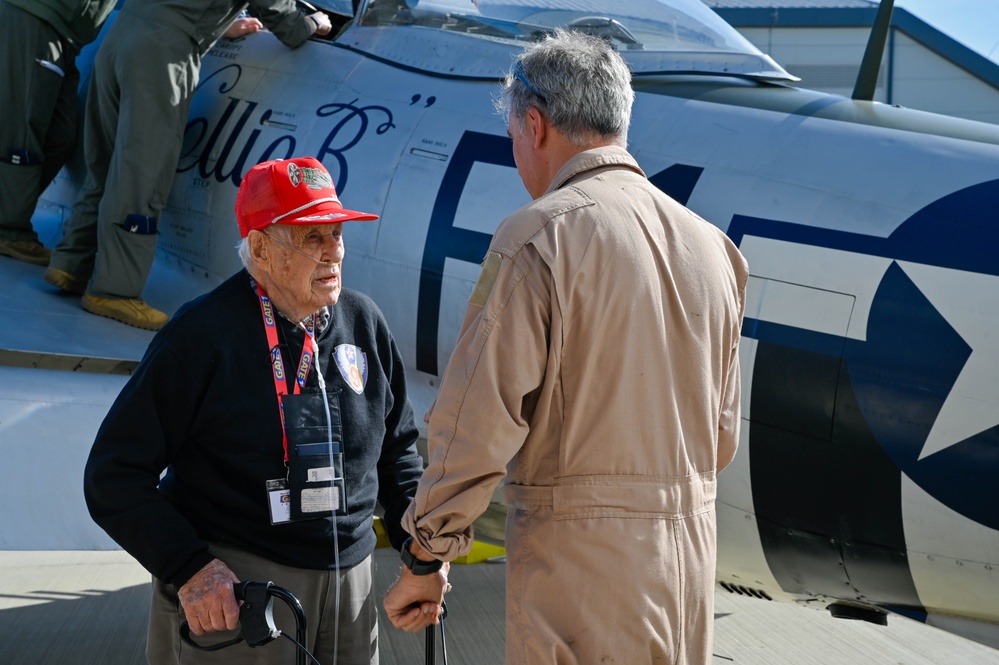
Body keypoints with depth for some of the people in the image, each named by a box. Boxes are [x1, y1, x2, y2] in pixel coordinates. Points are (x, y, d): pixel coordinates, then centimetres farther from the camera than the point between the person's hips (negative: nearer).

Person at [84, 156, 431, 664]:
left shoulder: (364, 322, 5)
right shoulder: (202, 333, -12)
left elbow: (398, 446, 19)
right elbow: (114, 474, -11)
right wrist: (187, 568, -20)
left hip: (349, 580, 5)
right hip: (231, 590, -5)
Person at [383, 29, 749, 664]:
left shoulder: (539, 237, -12)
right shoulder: (709, 245, 10)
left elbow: (482, 420, -15)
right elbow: (722, 434, 15)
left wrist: (427, 557, -5)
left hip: (580, 556, -7)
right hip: (692, 549, 7)